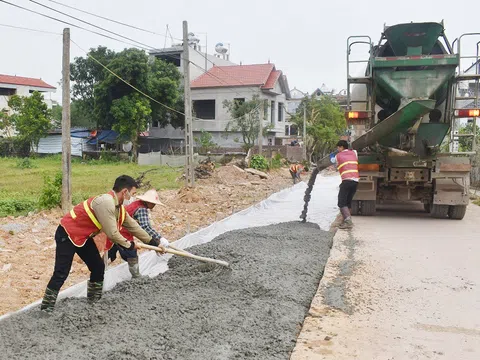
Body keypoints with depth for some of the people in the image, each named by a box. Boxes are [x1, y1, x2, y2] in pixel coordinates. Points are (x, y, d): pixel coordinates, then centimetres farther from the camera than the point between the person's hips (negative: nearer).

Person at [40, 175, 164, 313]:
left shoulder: (118, 206, 1)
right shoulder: (106, 202, -30)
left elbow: (132, 226, 13)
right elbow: (112, 233, -27)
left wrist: (152, 241, 17)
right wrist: (129, 245, -10)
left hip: (83, 236, 10)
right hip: (67, 234, -10)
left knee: (98, 267, 10)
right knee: (61, 274, -9)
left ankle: (94, 301, 22)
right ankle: (46, 308, 2)